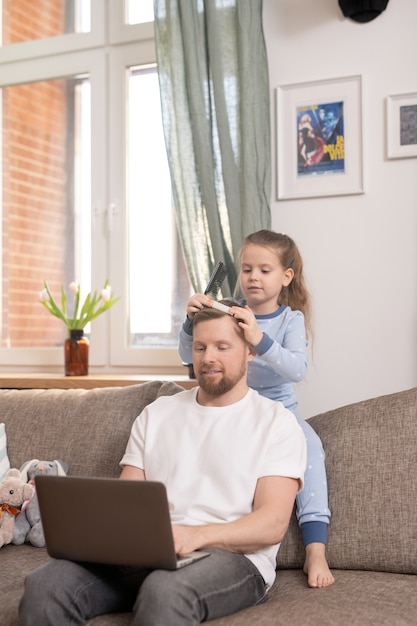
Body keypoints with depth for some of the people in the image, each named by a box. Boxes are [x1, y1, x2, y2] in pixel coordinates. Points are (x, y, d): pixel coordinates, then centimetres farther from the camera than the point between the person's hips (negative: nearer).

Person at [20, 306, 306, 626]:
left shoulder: (277, 422, 4)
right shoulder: (156, 414, 18)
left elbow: (273, 523, -7)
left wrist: (197, 535, -25)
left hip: (233, 555, -3)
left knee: (165, 591, -39)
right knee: (44, 584, -24)